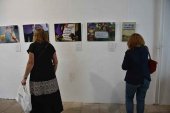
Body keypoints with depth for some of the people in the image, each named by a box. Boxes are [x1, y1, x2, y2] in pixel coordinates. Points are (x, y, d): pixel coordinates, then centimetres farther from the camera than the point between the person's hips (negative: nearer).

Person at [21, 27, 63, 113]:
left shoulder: (33, 46, -4)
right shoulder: (50, 46, 7)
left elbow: (30, 63, -10)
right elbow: (55, 62, 8)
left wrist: (25, 77, -2)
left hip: (37, 79, -3)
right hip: (50, 78, 4)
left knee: (39, 101, 6)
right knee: (52, 100, 11)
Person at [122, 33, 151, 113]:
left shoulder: (129, 52, -18)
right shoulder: (145, 50, -3)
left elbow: (124, 67, -11)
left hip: (132, 80, -4)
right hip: (145, 79, 4)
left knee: (129, 99, 16)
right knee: (141, 100, 17)